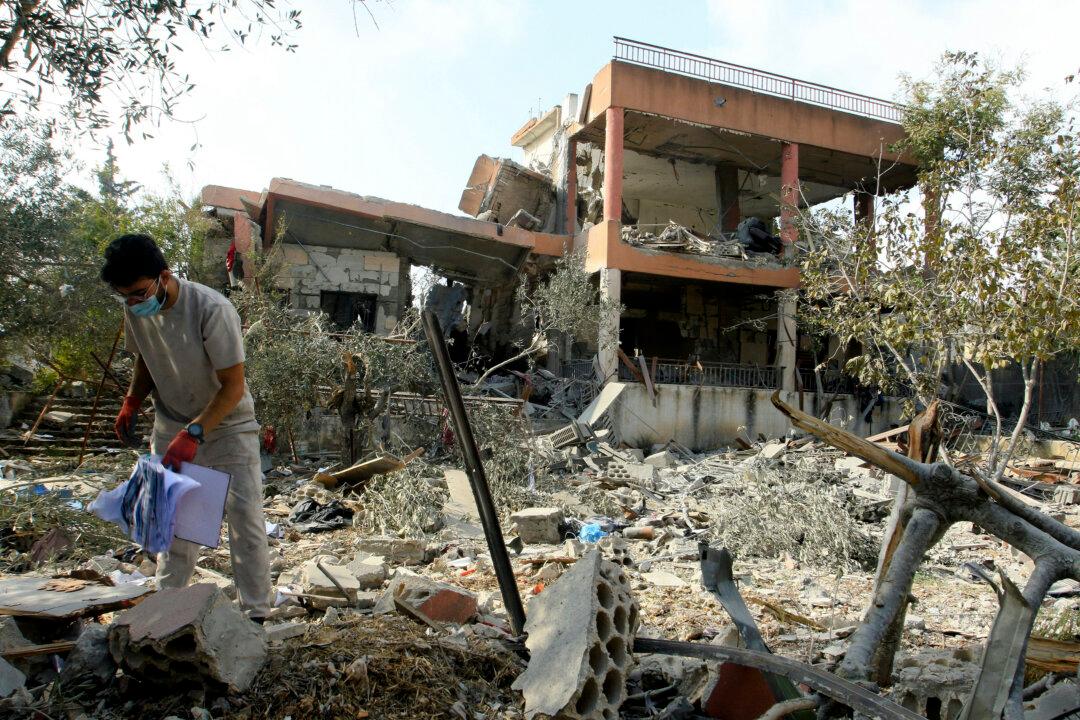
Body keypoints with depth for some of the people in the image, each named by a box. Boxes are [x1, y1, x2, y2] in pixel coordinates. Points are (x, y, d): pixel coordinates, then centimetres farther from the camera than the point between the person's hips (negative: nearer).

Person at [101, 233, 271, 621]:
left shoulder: (212, 309, -28)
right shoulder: (135, 310, -7)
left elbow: (233, 387, -25)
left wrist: (193, 432, -32)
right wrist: (131, 401, -5)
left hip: (227, 427, -6)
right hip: (171, 430, 6)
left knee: (246, 521, -4)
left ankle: (256, 615, 7)